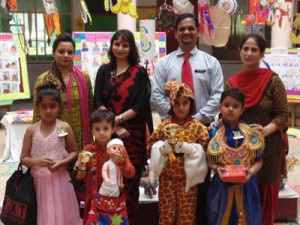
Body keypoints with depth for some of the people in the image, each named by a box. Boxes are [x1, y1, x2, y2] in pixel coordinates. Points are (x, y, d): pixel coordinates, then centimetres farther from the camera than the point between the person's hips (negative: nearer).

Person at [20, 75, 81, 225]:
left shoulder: (64, 127, -4)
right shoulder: (31, 130, -2)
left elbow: (74, 152, 4)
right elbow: (23, 158, 2)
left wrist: (61, 162, -14)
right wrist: (36, 161, -18)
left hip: (59, 178, -1)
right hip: (39, 180, 1)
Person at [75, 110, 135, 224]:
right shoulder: (88, 149, -3)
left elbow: (131, 174, -9)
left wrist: (121, 162, -27)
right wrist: (80, 168, -16)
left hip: (114, 198, 0)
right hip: (94, 198, 1)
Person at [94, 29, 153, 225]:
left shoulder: (139, 73, 2)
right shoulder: (104, 71, 9)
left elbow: (140, 105, -6)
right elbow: (98, 103, 0)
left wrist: (118, 119, -16)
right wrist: (115, 127, -11)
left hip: (133, 133, -2)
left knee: (130, 181, 2)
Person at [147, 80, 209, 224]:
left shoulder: (198, 127, -5)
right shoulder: (163, 125, -1)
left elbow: (205, 149, -8)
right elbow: (150, 146, 1)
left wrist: (188, 148, -21)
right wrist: (162, 147, -17)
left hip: (188, 177, -1)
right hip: (167, 177, 1)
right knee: (166, 212, 13)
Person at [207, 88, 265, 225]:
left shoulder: (251, 133, -3)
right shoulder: (214, 132, -5)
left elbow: (259, 160, 1)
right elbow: (208, 160, 0)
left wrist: (251, 171, -18)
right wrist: (217, 168, -18)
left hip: (246, 185, 1)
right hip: (221, 185, 0)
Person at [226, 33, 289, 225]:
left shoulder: (272, 80, -5)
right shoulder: (232, 83, 6)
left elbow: (283, 115, -5)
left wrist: (266, 130, -21)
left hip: (267, 147, -3)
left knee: (265, 197, 4)